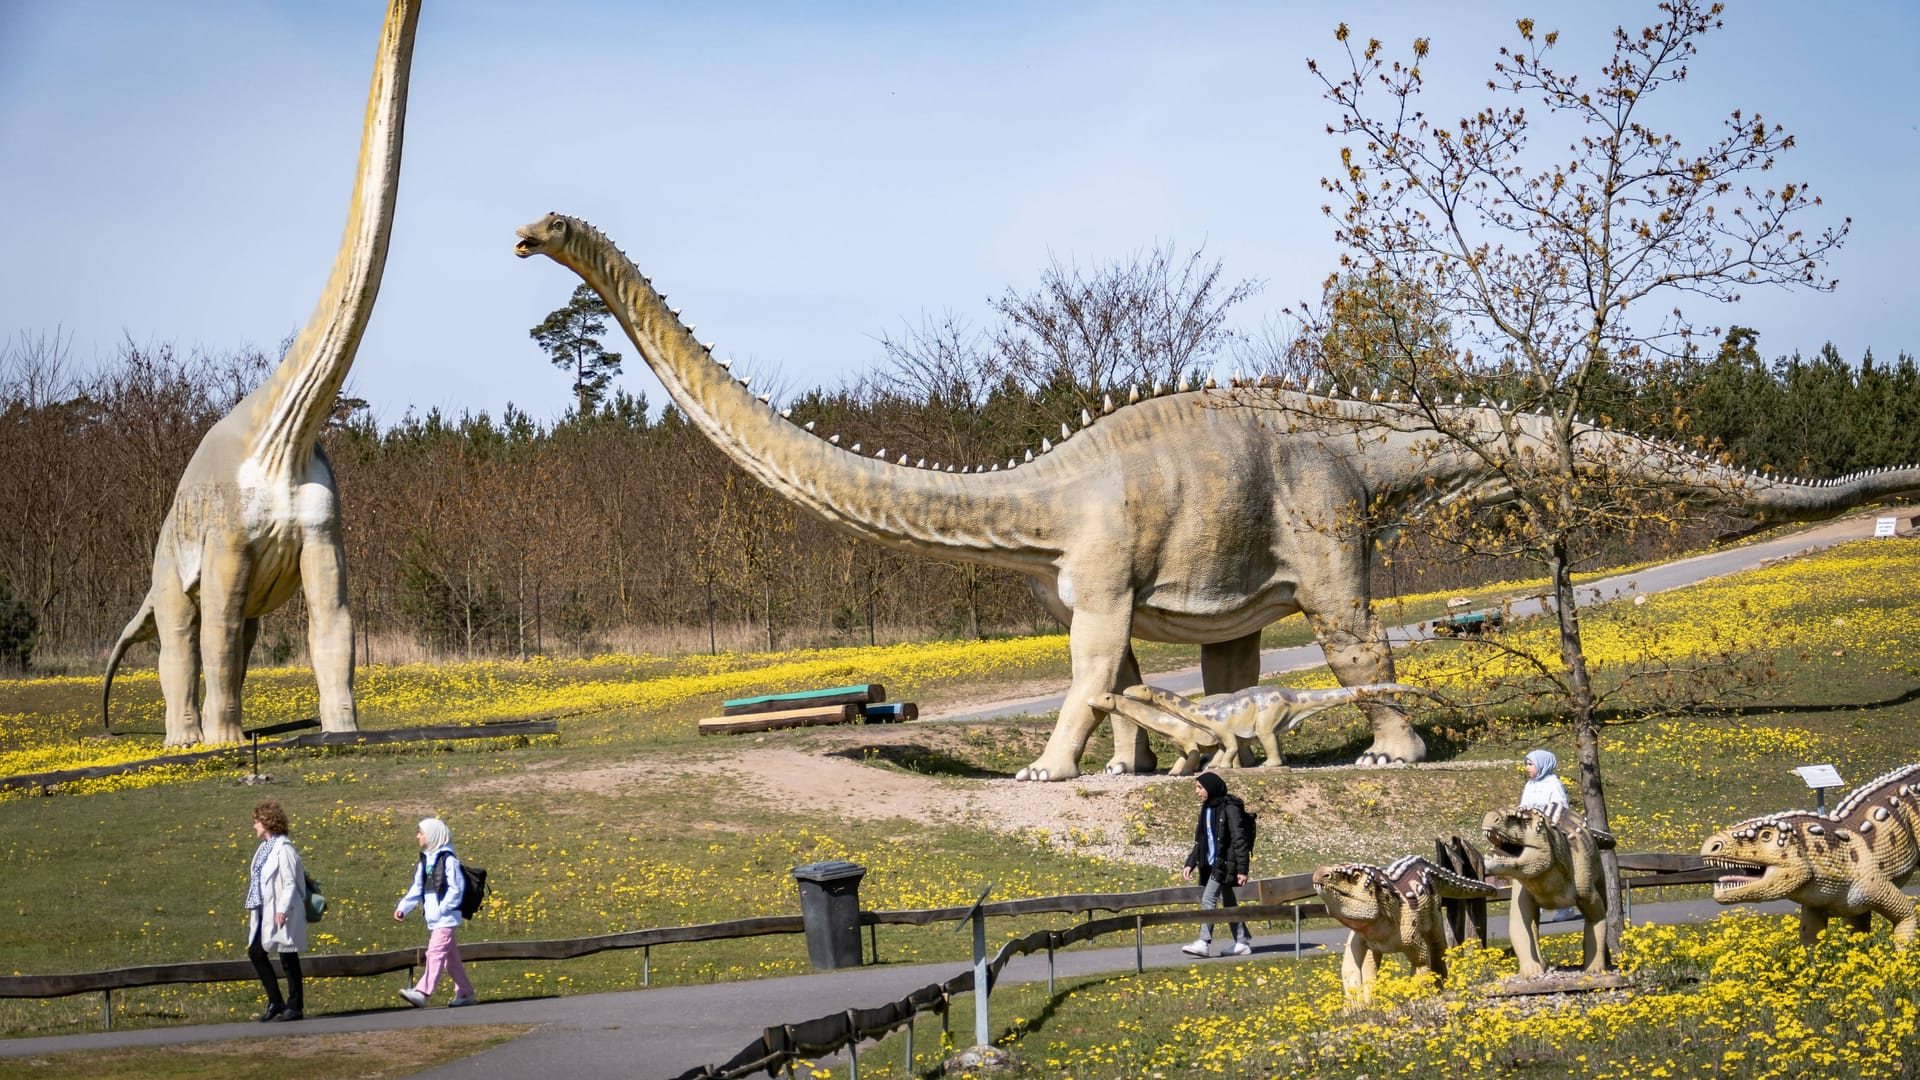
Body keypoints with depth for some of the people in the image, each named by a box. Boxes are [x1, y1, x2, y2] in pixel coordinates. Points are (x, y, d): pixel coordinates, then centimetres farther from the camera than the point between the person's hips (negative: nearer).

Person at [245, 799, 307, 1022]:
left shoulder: (283, 849, -14)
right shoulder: (264, 848, 13)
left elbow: (290, 883, -16)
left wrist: (283, 910, -22)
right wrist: (254, 909, 15)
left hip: (281, 914, -9)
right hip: (264, 912, 9)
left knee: (288, 957, -1)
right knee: (255, 952, 7)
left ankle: (295, 1006, 8)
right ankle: (275, 1001, 15)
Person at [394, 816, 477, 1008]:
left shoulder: (448, 860, -11)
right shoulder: (424, 861, 14)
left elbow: (456, 889, -14)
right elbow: (417, 890, 16)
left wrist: (442, 909, -18)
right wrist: (403, 908, 4)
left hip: (446, 918, -9)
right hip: (433, 919, 9)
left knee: (436, 952, -16)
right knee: (450, 957, 13)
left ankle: (422, 992, -26)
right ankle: (465, 993, 20)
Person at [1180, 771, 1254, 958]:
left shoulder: (1230, 808, -12)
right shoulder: (1207, 809, 14)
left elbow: (1239, 839, -15)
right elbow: (1200, 841, 20)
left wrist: (1242, 869, -18)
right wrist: (1190, 863, 10)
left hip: (1225, 863, -9)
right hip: (1211, 863, 9)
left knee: (1208, 900, -16)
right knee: (1228, 903, 11)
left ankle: (1204, 943, -20)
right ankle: (1243, 942, 17)